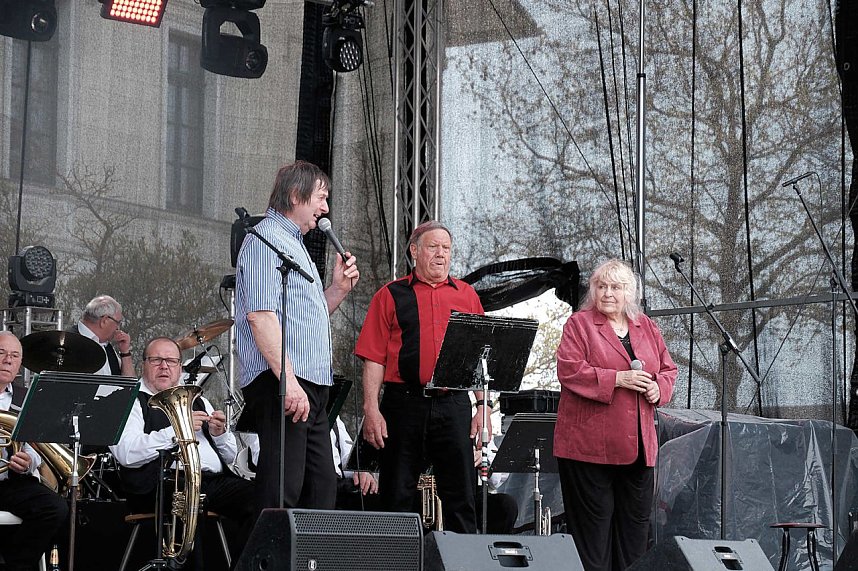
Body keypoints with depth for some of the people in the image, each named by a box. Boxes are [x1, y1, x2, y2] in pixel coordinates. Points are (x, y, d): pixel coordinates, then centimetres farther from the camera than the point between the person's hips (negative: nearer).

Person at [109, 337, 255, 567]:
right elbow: (126, 453, -9)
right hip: (165, 482, -6)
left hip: (216, 479, 6)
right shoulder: (131, 401, 10)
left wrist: (219, 434, 6)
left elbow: (229, 457, 28)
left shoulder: (198, 401, 29)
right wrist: (176, 431, -11)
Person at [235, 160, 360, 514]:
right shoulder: (266, 239, -7)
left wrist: (339, 289, 14)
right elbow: (260, 315, -19)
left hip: (310, 386, 11)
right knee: (282, 490, -12)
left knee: (322, 488, 9)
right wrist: (288, 380, -25)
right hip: (283, 385, -10)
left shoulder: (294, 244, 25)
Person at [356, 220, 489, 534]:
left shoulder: (466, 295, 14)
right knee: (397, 496, 2)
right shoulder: (391, 296, 7)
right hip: (404, 403, -1)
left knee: (460, 496, 1)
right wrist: (371, 410, -7)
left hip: (454, 405, 1)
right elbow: (374, 359, 2)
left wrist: (482, 406, 4)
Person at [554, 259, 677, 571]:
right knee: (595, 518, -2)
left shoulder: (646, 327, 15)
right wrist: (617, 378, -18)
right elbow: (569, 371, -13)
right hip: (590, 445, -5)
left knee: (636, 519, 9)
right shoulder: (579, 324, -1)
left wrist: (658, 386, -4)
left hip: (638, 445, 5)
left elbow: (668, 368, 18)